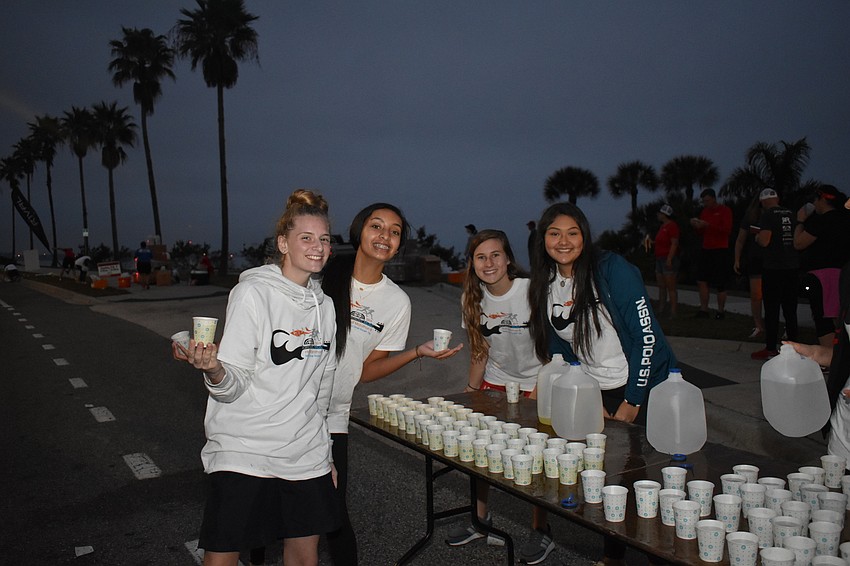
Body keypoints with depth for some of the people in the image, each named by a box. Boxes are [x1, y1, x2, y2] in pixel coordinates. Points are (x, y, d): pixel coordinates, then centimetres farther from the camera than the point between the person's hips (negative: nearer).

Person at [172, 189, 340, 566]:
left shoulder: (324, 305, 8)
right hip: (244, 451, -5)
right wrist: (213, 371, -34)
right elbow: (233, 386, -13)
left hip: (306, 453, 6)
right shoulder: (253, 293, -11)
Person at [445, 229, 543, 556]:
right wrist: (470, 391, 3)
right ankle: (480, 521, 23)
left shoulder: (530, 291, -18)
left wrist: (538, 394, -18)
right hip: (495, 382, 4)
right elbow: (480, 351, 6)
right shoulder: (473, 299, -4)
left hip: (535, 383, -4)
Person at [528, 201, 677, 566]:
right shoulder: (544, 285, 2)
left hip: (644, 390, -4)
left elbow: (647, 336, -15)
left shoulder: (613, 270, -15)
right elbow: (560, 351, 7)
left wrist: (632, 402, -14)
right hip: (595, 392, 5)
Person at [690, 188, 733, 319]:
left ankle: (721, 311, 5)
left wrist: (708, 225, -21)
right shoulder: (704, 211, 15)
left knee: (720, 284, -4)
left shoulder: (725, 210, -4)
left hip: (720, 251, -6)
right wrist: (697, 226, 0)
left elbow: (727, 230, -15)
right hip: (706, 250, 6)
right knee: (701, 281, 1)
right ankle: (704, 309, 6)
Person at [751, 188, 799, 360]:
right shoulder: (790, 214, 10)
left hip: (774, 267, -6)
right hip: (792, 267, 6)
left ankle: (771, 349, 2)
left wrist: (757, 237, 2)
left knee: (771, 310, 0)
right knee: (790, 310, 13)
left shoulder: (768, 215, -9)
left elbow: (764, 241, -18)